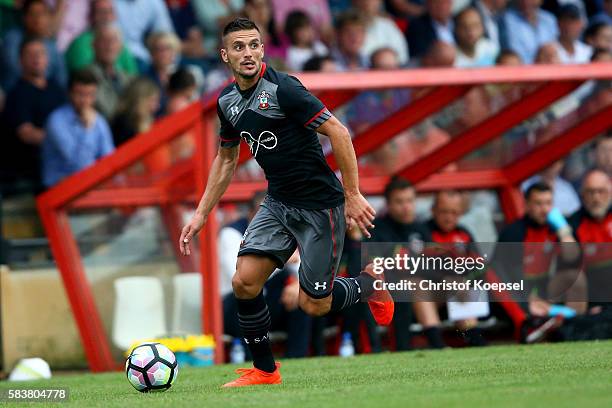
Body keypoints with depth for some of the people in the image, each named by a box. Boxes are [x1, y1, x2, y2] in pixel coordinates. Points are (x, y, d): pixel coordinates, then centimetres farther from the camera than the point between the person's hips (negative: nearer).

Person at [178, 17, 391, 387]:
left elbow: (338, 133, -21)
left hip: (321, 205, -7)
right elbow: (226, 159, 19)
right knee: (245, 282, -8)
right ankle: (264, 370, 9)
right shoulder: (228, 100, 4)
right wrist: (201, 214, 16)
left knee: (314, 304, -3)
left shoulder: (282, 89, -20)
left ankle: (369, 282, 28)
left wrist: (353, 195, -21)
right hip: (278, 203, 7)